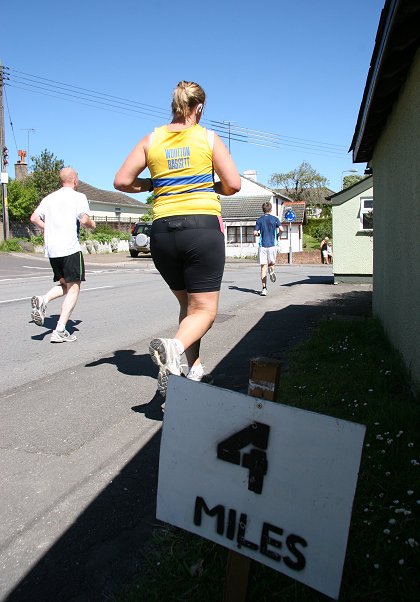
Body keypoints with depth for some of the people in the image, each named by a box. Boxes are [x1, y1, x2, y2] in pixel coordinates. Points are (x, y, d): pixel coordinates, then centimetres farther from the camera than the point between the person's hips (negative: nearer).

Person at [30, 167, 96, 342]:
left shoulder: (49, 198, 16)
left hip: (51, 250, 6)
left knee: (64, 285, 21)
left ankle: (42, 300, -7)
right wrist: (92, 225, 9)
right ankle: (60, 331, -8)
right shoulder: (78, 197, -1)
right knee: (73, 288, -1)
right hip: (70, 248, -6)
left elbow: (34, 218, 12)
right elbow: (84, 220, -12)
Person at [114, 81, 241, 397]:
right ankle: (175, 347, -28)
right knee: (204, 310, 1)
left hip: (163, 231, 4)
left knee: (187, 304, 21)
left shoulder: (151, 139, 9)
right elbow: (233, 184, 0)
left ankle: (192, 366, 18)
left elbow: (122, 181, 6)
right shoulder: (208, 138, 4)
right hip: (203, 227, -3)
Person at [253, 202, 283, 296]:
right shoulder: (275, 219, 4)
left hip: (262, 245, 0)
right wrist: (277, 233, 11)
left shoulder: (259, 220, 4)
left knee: (263, 266, 0)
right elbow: (281, 229, -10)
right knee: (272, 263, 18)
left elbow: (255, 233, -2)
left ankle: (264, 288, -8)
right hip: (272, 245, 0)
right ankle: (271, 269, -20)